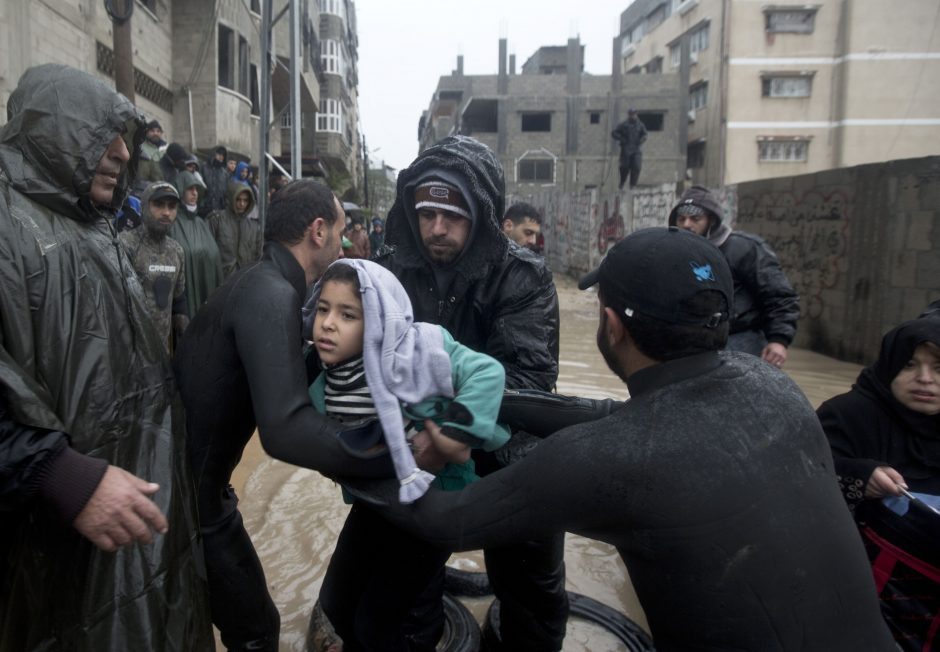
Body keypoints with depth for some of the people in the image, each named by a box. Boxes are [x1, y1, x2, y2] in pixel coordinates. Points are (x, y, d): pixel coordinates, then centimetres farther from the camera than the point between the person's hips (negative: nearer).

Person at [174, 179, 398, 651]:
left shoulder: (264, 282, 5)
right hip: (188, 489, -9)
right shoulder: (271, 294, -26)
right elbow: (286, 429, -38)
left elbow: (292, 378, 12)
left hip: (191, 477, 9)